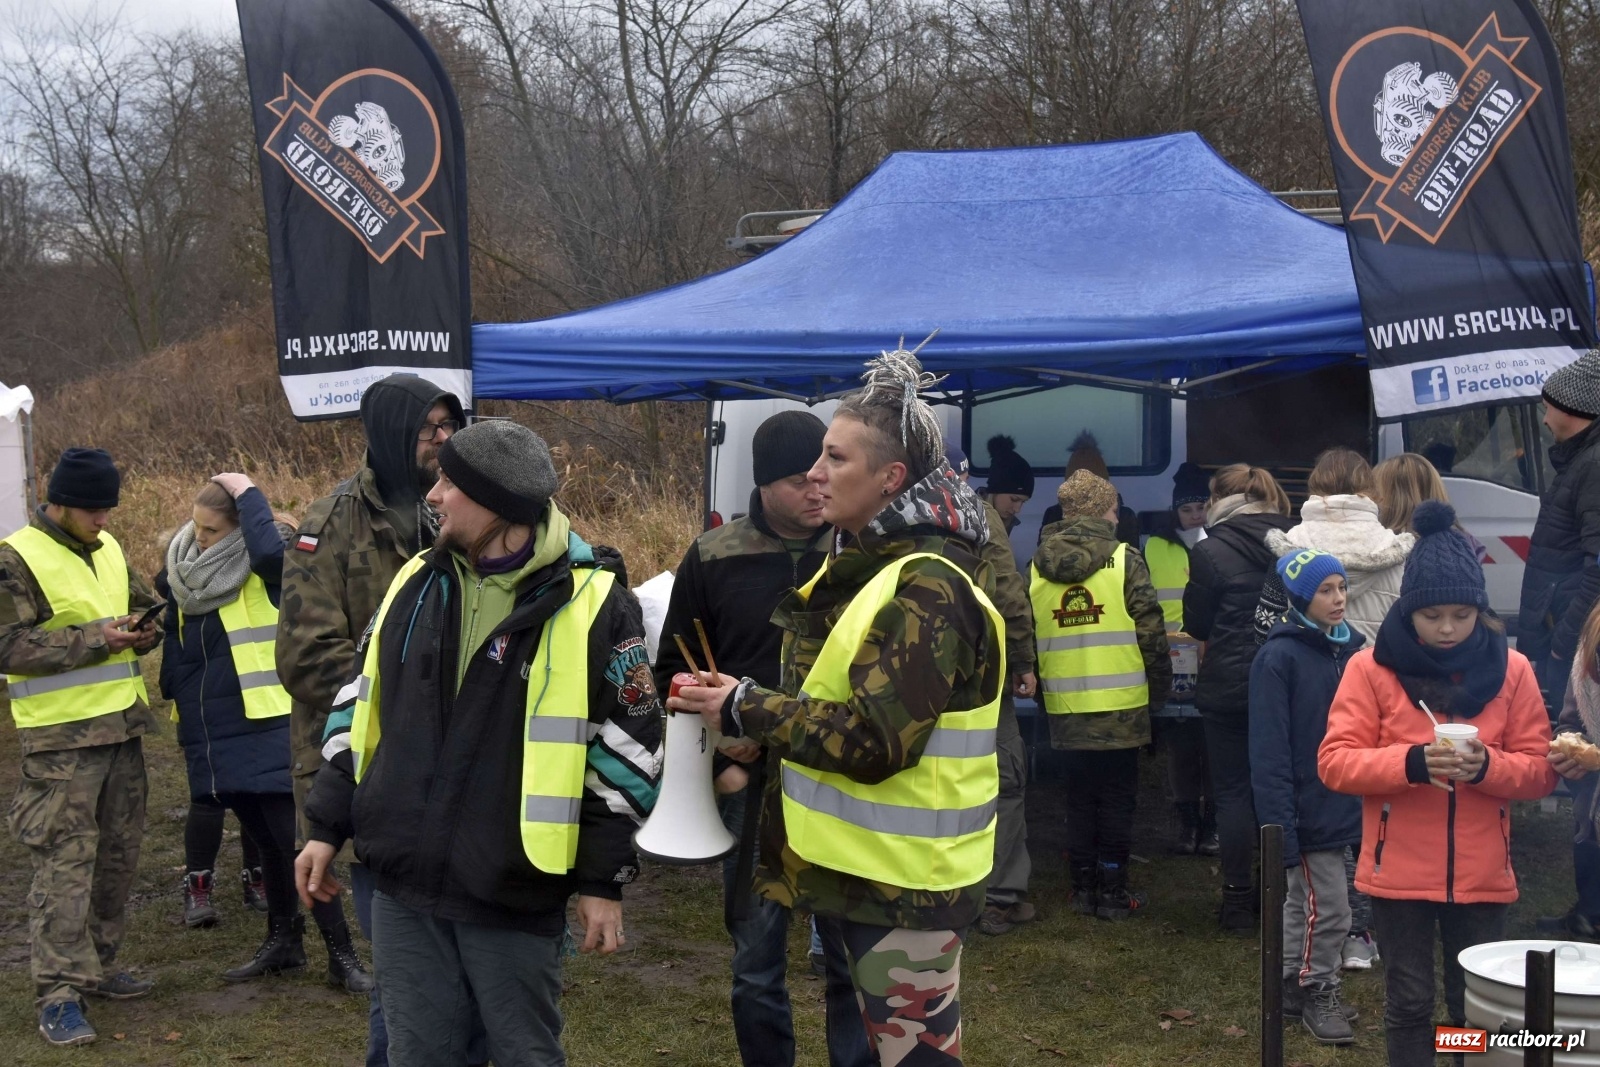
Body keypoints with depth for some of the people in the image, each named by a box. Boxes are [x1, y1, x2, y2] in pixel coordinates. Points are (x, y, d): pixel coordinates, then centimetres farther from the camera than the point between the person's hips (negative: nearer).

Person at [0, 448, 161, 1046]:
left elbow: (141, 607, 23)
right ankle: (58, 994, -3)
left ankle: (98, 966, 27)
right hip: (61, 736, -8)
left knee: (118, 855, 14)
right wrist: (95, 638, -21)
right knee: (66, 863, -8)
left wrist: (144, 630, 0)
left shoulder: (108, 549, 12)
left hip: (123, 726, 8)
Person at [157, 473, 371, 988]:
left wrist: (246, 493, -22)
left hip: (265, 729, -6)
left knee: (296, 839, -7)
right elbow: (176, 640, 20)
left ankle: (341, 953, -2)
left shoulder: (266, 568, -11)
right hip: (212, 732, 6)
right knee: (265, 839, 16)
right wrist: (175, 695, 13)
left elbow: (270, 548, -36)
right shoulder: (182, 572, 8)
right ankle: (283, 940, 27)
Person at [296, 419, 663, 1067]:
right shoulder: (416, 583, 7)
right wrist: (329, 828, 13)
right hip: (403, 885, 5)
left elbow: (627, 748, -6)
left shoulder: (593, 602, -9)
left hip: (516, 896, -5)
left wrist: (603, 878, -6)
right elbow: (360, 710, 15)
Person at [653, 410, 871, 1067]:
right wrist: (718, 760, -2)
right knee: (756, 962, 9)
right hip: (753, 784, 1)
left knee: (852, 957, 6)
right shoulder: (714, 558, -1)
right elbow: (674, 671, 6)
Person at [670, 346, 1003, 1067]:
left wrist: (747, 709, -18)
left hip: (905, 882, -10)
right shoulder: (863, 564, 11)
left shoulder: (927, 589, -20)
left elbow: (873, 741, -26)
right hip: (852, 864, 10)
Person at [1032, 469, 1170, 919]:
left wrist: (1043, 691, 19)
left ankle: (1083, 887, 18)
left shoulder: (1038, 566, 4)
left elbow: (1027, 635, 9)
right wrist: (1160, 687, 3)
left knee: (1080, 796, 14)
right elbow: (1151, 630, -9)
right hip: (1120, 707, -3)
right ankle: (1112, 892, 9)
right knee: (1117, 797, 7)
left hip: (1066, 709, 4)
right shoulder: (1124, 560, -8)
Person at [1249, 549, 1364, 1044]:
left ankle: (1294, 986, 31)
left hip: (1344, 805, 7)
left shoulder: (1351, 648, 5)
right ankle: (1318, 993, 18)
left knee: (1303, 902, 19)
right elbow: (1269, 752, -17)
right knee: (1327, 907, 0)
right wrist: (1281, 826, -20)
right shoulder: (1279, 658, -15)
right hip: (1308, 810, -7)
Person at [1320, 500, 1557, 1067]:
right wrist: (1411, 762, -25)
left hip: (1481, 876, 2)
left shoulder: (1511, 669, 0)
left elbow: (1540, 769, 1)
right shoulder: (1371, 667, -6)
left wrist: (1487, 765, -20)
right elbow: (1335, 762, -9)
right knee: (1409, 1002, 9)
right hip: (1399, 873, -1)